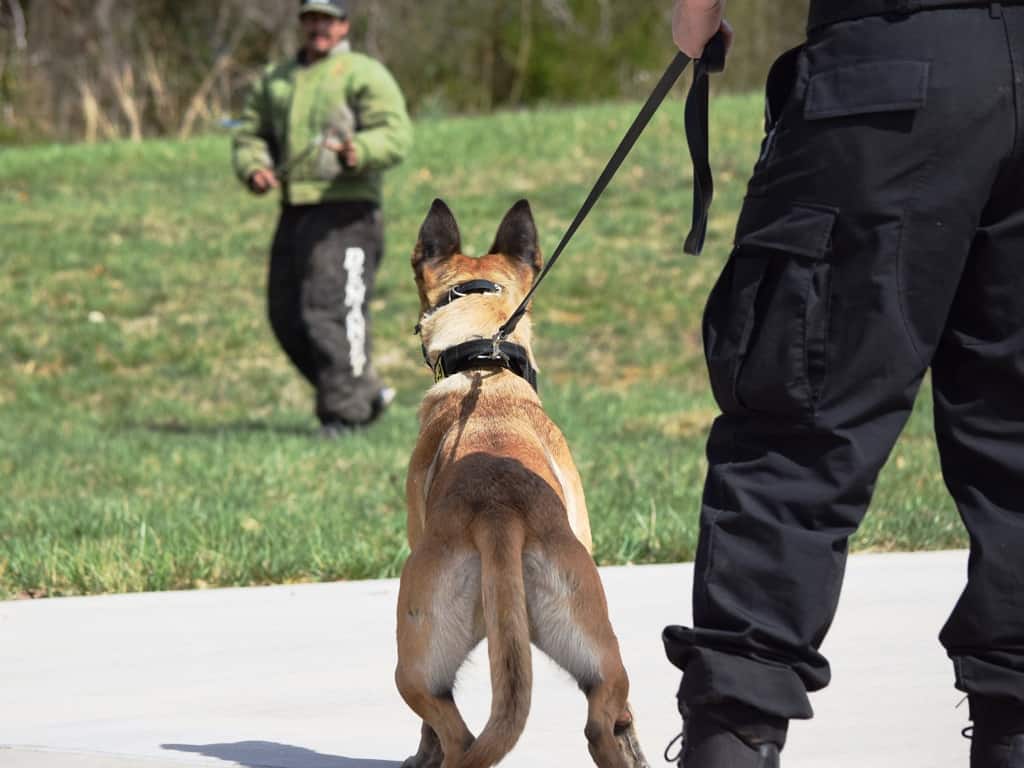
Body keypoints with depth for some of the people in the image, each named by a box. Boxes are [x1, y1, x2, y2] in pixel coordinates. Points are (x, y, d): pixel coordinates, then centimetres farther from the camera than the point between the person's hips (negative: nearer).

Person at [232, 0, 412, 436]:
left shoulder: (364, 75, 0)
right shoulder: (275, 81, 21)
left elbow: (395, 133, -11)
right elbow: (251, 134, 22)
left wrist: (359, 153, -33)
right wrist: (254, 168, -2)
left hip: (346, 214, -7)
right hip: (295, 214, 7)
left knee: (330, 311, -15)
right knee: (287, 317, 6)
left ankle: (345, 411, -9)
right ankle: (367, 394, 18)